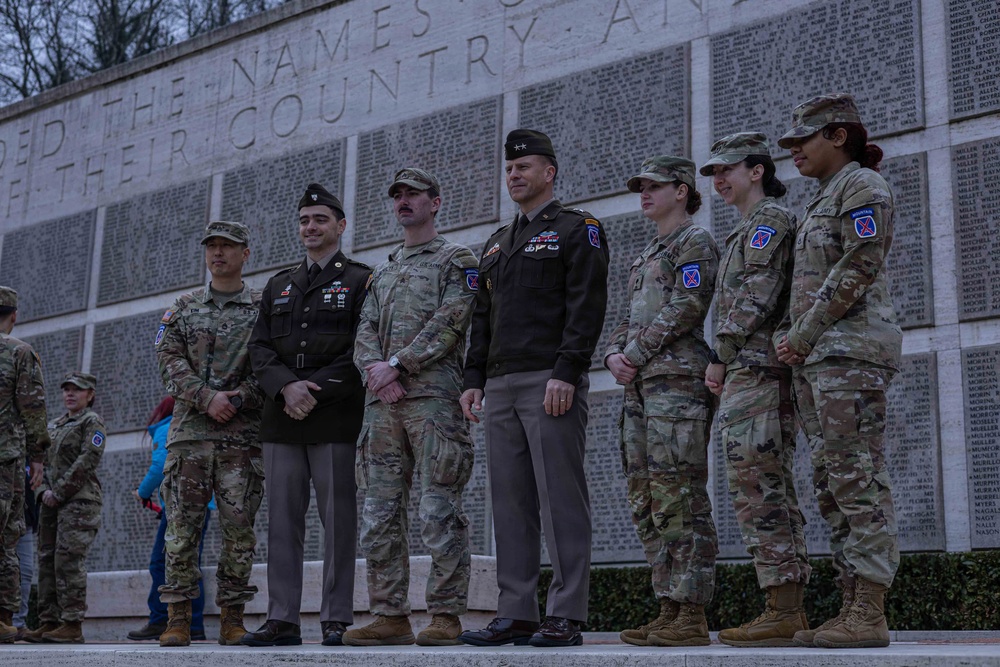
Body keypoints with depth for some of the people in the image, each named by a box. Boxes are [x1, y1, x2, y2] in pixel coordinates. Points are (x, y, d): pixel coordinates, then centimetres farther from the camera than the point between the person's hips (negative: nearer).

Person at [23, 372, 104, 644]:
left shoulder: (92, 421, 0)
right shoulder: (55, 426, 22)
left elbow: (88, 460, -12)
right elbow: (43, 461, 19)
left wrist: (59, 491, -14)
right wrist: (44, 491, 0)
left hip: (79, 500, -8)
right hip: (52, 503, 8)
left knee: (68, 560, -13)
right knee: (47, 560, 5)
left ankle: (73, 624, -12)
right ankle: (49, 621, 8)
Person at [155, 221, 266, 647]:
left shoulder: (264, 309, 7)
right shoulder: (184, 308, 15)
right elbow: (169, 361, 4)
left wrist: (237, 400, -14)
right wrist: (207, 398, -11)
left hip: (242, 435, -2)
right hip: (188, 431, 2)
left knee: (238, 528, -1)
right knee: (183, 527, -1)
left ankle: (232, 619, 6)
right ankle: (178, 617, 3)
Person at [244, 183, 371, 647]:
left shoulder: (360, 280, 5)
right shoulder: (279, 287, 21)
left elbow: (362, 350, -6)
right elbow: (260, 347, 11)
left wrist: (316, 393, -13)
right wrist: (287, 386, -8)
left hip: (335, 418, -5)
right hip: (281, 418, 5)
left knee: (338, 519, -3)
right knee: (282, 520, 4)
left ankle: (337, 619, 1)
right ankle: (282, 619, 9)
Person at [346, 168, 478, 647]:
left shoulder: (456, 260, 6)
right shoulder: (382, 272, 25)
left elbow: (447, 323, -8)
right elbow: (365, 334, 14)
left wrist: (397, 364, -14)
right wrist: (376, 372, -6)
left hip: (433, 396, -6)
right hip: (382, 402, 6)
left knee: (439, 512, -8)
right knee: (380, 513, 4)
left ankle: (446, 615, -3)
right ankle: (390, 616, 9)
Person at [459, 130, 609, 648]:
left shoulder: (577, 231, 1)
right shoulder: (497, 243, 24)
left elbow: (586, 307, -10)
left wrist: (565, 373, -19)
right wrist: (475, 379, 13)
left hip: (551, 383, -7)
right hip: (502, 389, 8)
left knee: (561, 499, -7)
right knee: (510, 503, 6)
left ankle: (566, 617, -4)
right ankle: (516, 614, 10)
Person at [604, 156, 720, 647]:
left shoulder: (695, 242, 0)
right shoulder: (645, 256, 26)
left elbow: (686, 308, -12)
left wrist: (635, 354, -12)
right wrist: (614, 354, 3)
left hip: (678, 379, -9)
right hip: (640, 385, 9)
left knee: (678, 496, -12)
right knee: (645, 500, 6)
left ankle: (691, 616, -11)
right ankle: (669, 609, 9)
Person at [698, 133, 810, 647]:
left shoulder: (768, 220, -5)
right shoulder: (747, 230, 26)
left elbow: (755, 298, -16)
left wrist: (719, 357, -11)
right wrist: (725, 363, 14)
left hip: (754, 371, -10)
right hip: (754, 374, 10)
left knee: (756, 488, -14)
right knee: (773, 492, 7)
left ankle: (781, 613, -15)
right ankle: (791, 610, 9)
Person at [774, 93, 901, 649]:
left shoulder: (863, 185, -3)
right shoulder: (824, 200, 25)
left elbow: (858, 267, -14)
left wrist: (805, 335, -12)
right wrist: (788, 337, 8)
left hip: (852, 349, -10)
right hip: (817, 357, 10)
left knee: (859, 479, -12)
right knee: (832, 484, 6)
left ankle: (871, 616, -12)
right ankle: (854, 608, 8)